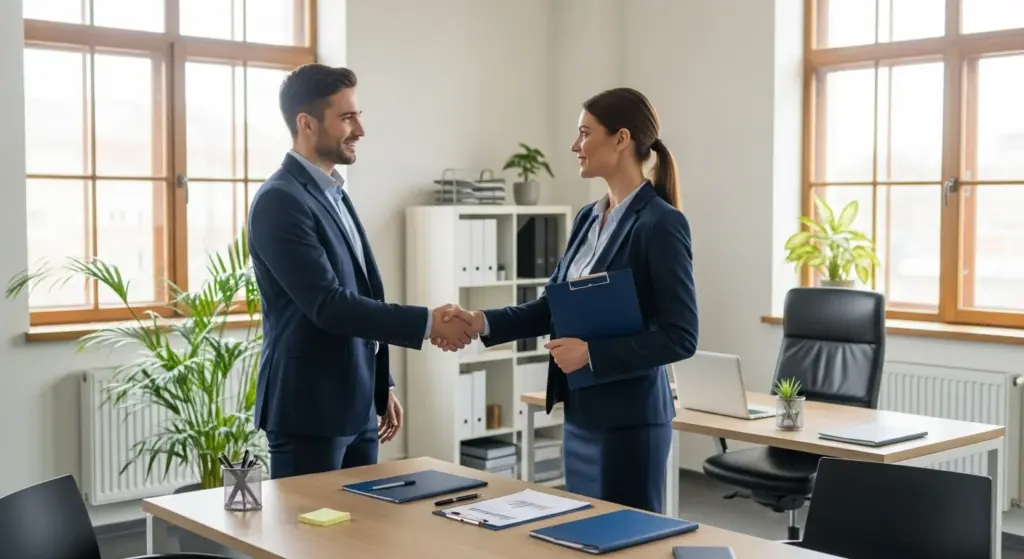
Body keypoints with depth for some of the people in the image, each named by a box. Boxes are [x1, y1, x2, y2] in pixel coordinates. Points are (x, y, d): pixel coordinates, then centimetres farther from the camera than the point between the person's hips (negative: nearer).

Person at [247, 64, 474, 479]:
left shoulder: (334, 194, 14)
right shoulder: (280, 200, -15)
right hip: (310, 410, -9)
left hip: (356, 407, 9)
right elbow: (328, 305, -22)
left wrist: (383, 387, 19)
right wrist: (427, 323, -21)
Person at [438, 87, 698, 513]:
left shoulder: (661, 223, -15)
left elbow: (680, 338, -17)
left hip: (629, 419, -8)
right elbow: (553, 306, 11)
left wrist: (591, 353, -20)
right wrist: (483, 322, -3)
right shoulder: (588, 218, 10)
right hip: (581, 414, 8)